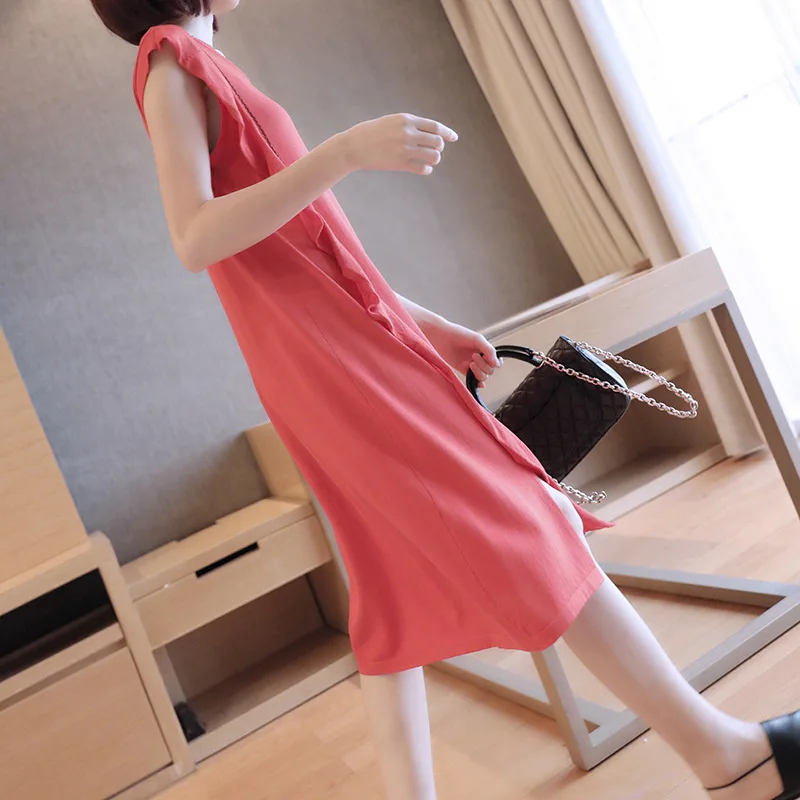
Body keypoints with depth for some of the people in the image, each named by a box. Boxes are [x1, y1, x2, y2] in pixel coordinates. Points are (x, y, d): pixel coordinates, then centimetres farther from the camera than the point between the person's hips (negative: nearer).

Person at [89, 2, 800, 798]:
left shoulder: (197, 69, 25)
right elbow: (195, 241, -20)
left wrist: (421, 322, 20)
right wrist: (347, 151, -27)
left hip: (329, 353, 10)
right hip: (331, 353, -10)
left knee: (397, 593, 9)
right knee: (526, 526, -7)